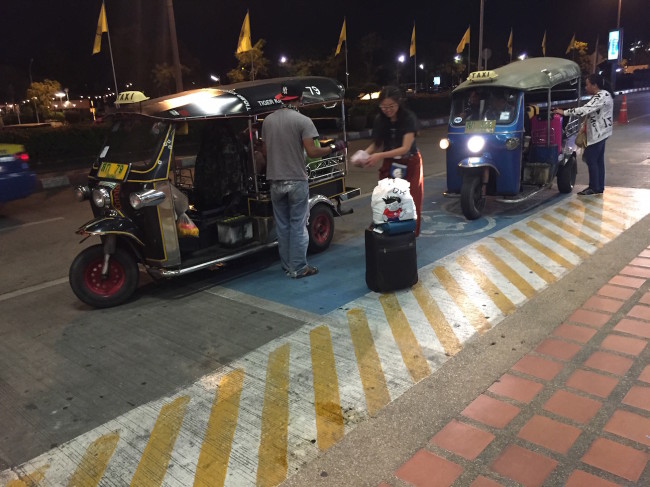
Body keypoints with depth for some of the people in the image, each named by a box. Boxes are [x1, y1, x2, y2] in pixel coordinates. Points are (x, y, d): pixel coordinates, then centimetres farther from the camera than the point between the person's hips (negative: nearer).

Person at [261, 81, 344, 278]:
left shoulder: (268, 120, 5)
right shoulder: (303, 120, -11)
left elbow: (265, 150, 13)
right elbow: (311, 152, -15)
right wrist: (333, 148, 0)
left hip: (275, 181, 5)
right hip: (296, 181, -5)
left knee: (282, 226, 13)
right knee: (298, 226, 3)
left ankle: (287, 266, 21)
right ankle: (298, 268, 8)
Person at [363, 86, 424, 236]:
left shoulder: (408, 118, -20)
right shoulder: (380, 119, -8)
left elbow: (405, 148, -26)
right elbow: (376, 143, -4)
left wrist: (380, 156, -37)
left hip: (409, 164, -3)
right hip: (389, 164, 3)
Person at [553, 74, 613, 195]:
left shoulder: (602, 96, -19)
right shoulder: (601, 95, 14)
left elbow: (585, 110, -28)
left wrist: (564, 112, -24)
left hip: (598, 133, -10)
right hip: (600, 132, 10)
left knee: (591, 160, -5)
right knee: (598, 160, 12)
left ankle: (594, 187, 2)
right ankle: (599, 187, 17)